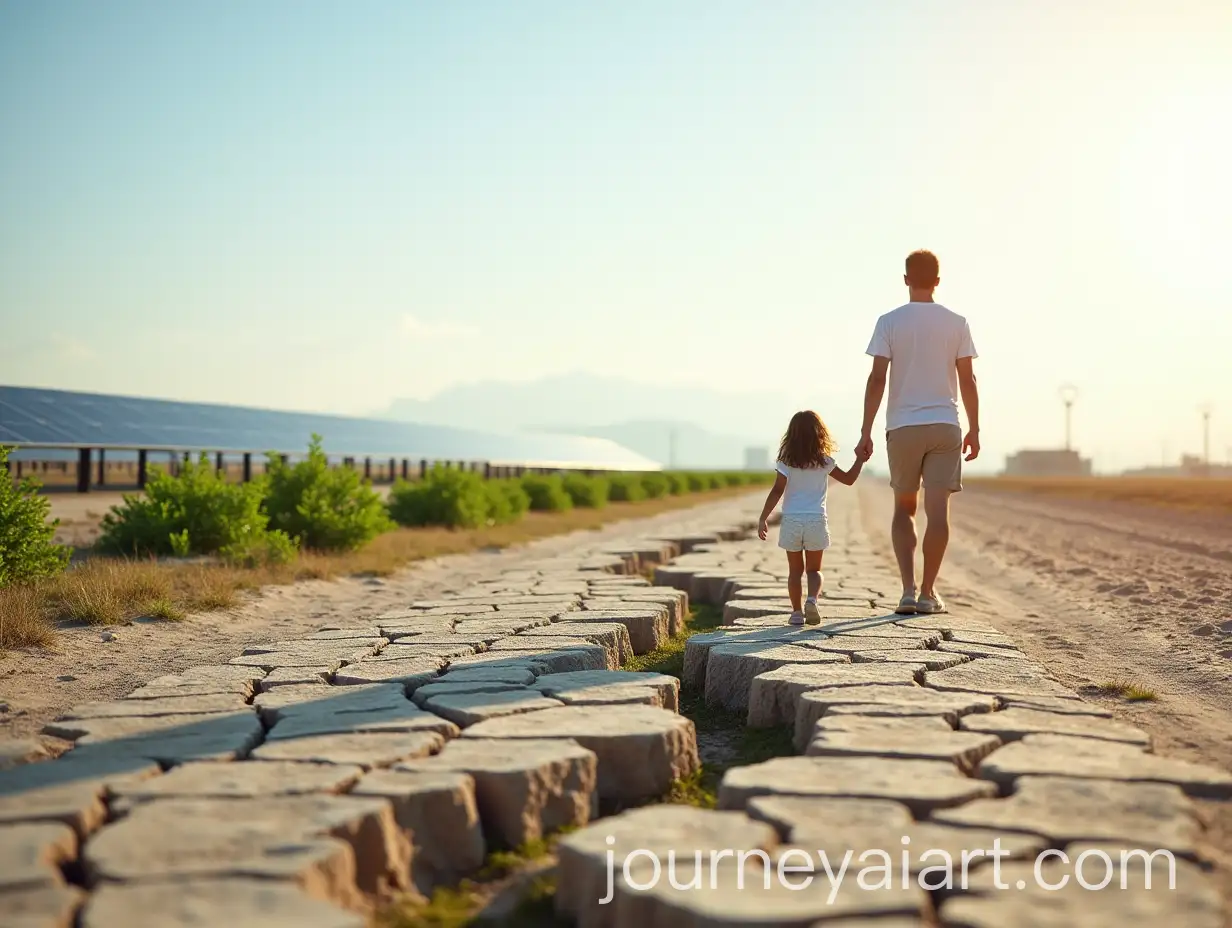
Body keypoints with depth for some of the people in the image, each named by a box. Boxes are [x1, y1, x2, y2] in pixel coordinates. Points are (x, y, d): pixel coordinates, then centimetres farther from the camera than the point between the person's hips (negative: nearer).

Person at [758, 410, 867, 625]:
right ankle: (812, 599, -16)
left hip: (791, 521, 0)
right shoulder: (825, 462, 0)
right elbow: (849, 479, 10)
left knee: (795, 570, 11)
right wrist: (860, 459, 23)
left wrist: (763, 518, -7)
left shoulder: (786, 462, -4)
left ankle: (796, 611, 6)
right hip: (816, 521, 0)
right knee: (814, 569, 10)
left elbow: (777, 491, -10)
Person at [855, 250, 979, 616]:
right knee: (937, 510, 2)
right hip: (945, 426, 0)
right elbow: (967, 380, 3)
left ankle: (908, 590, 2)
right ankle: (927, 592, 4)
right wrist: (974, 430, 10)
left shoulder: (890, 322, -1)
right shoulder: (957, 323, 4)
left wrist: (865, 433, -4)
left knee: (904, 508, 12)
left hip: (902, 427, 0)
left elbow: (877, 379, -6)